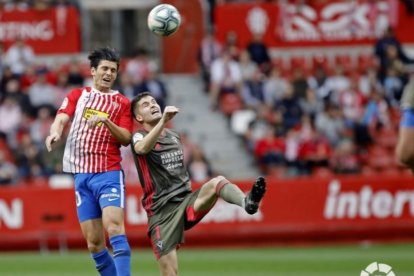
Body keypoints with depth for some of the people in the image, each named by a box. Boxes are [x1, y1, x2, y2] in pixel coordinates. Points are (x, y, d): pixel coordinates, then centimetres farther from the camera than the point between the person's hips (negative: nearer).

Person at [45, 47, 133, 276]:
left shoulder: (122, 102, 9)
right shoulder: (77, 95, 14)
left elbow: (126, 139, 0)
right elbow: (61, 118, -2)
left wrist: (106, 121, -17)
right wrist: (55, 132, -25)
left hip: (109, 173, -3)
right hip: (81, 174, 3)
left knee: (114, 227, -22)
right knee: (94, 242, 1)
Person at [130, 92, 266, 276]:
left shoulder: (174, 136, 19)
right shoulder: (140, 137, 1)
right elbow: (142, 148, -27)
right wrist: (163, 120, -37)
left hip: (186, 201, 4)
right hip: (161, 211, -4)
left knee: (217, 182, -26)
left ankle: (247, 202, -55)